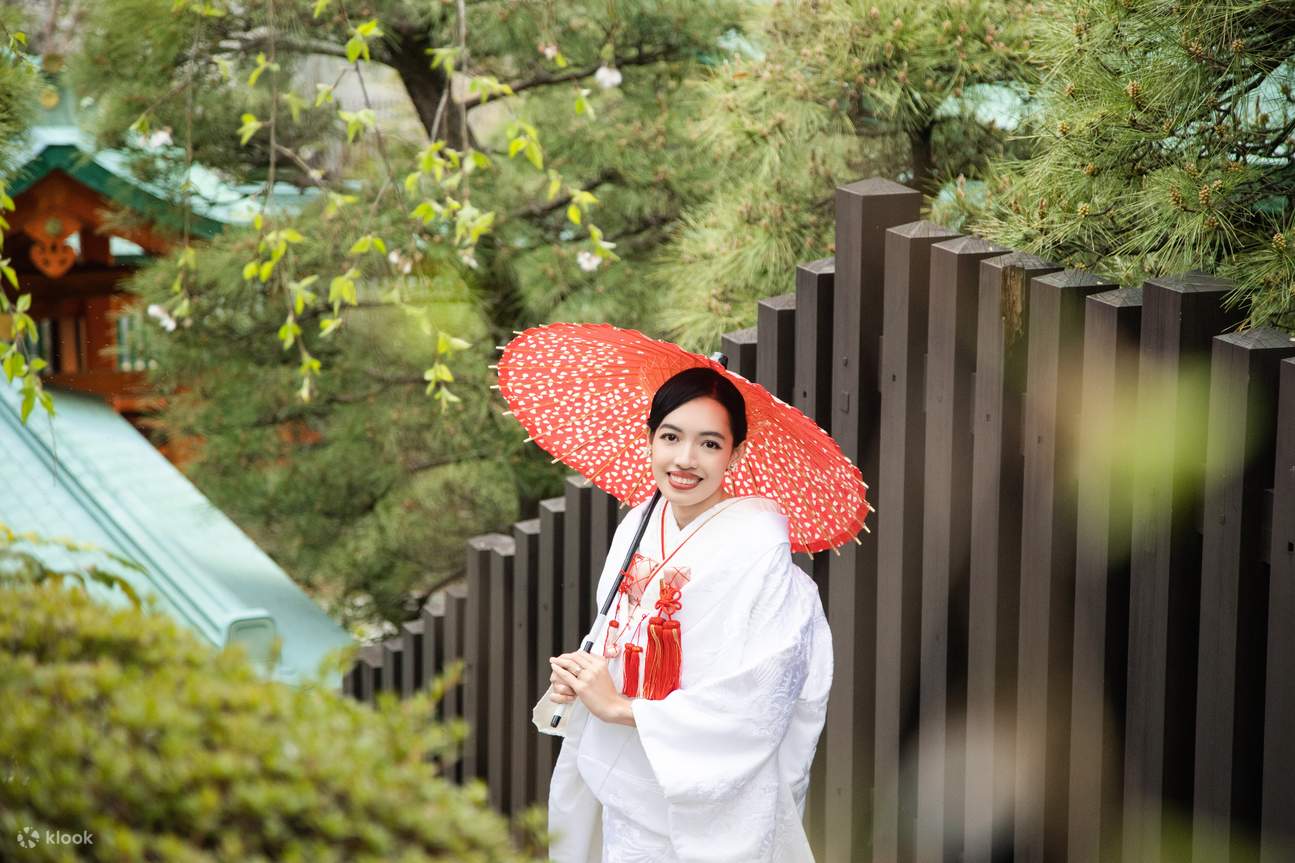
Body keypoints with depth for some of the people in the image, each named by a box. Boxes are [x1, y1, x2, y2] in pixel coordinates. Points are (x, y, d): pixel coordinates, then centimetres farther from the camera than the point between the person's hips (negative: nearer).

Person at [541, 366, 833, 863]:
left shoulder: (755, 539, -18)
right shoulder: (637, 526, 2)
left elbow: (758, 700, -22)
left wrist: (619, 707, -17)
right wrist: (580, 679, -8)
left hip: (712, 811, -6)